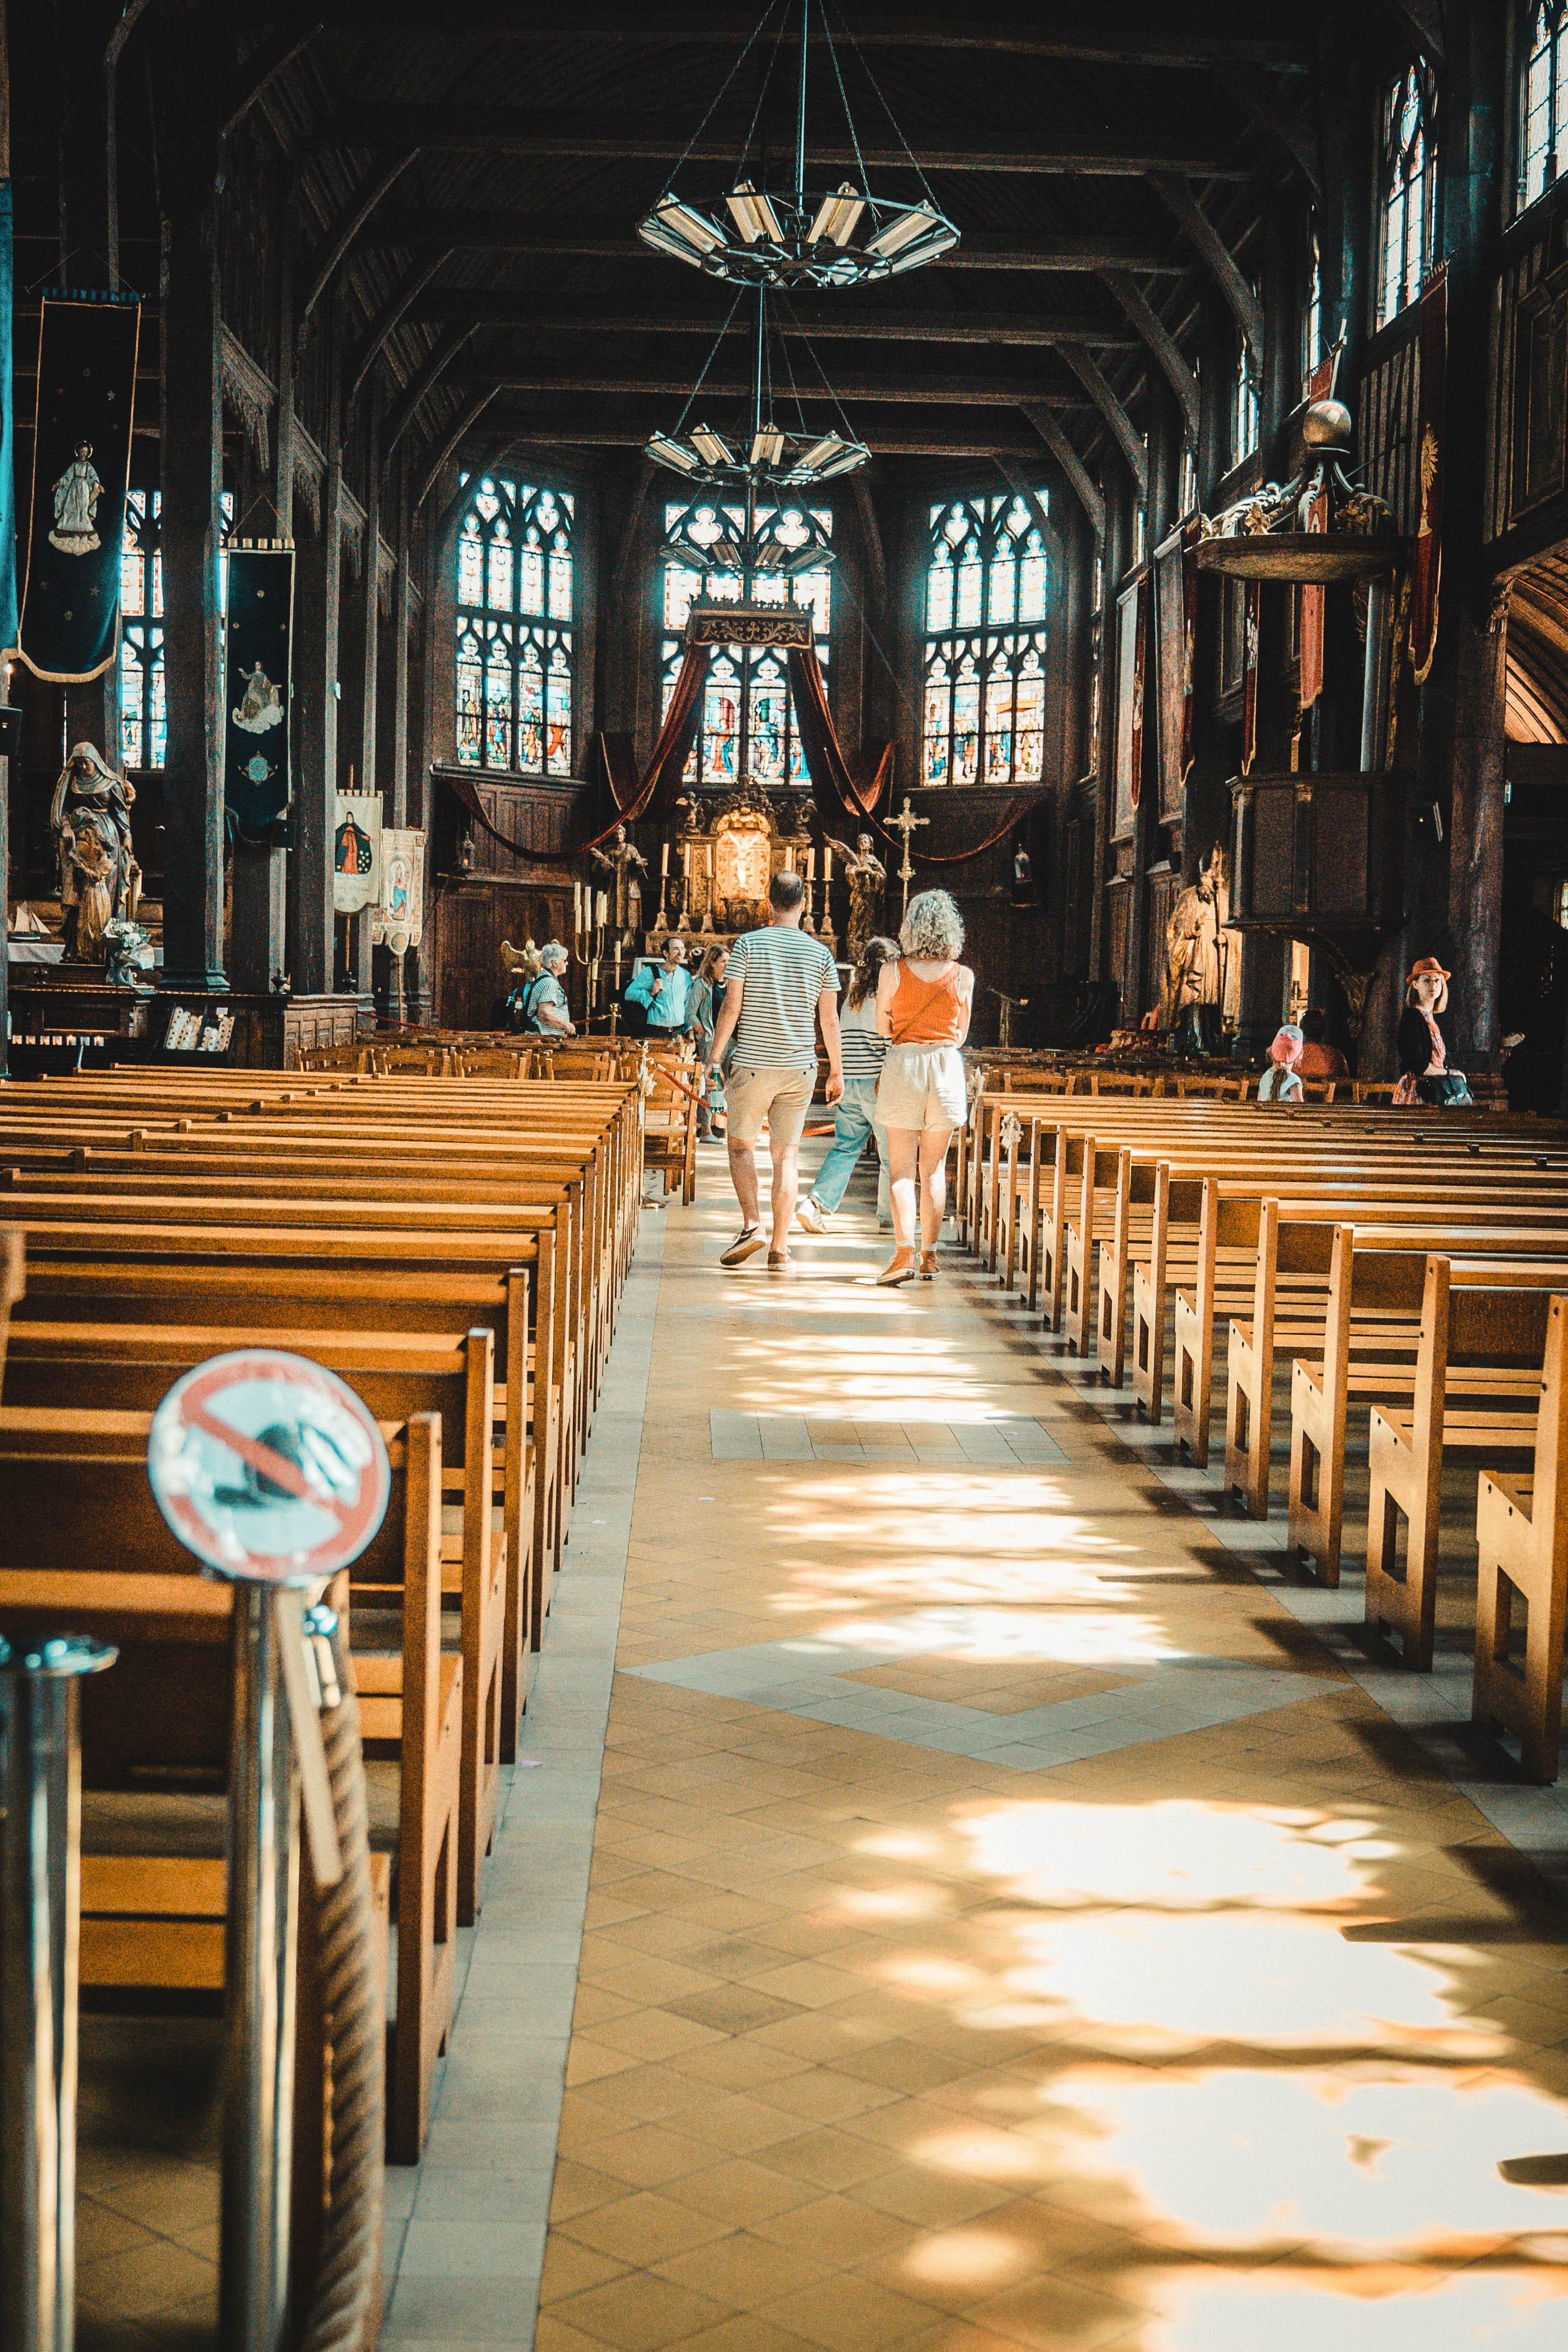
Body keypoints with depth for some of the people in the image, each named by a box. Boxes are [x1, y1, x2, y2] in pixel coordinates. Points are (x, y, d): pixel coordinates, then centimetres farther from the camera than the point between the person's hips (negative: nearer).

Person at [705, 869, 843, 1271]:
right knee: (787, 1155, 5)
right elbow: (829, 1020, 5)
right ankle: (780, 1247, 4)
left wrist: (713, 1056, 2)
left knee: (741, 1145, 12)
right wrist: (836, 1071, 14)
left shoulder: (749, 944, -4)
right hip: (800, 1069, 2)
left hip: (752, 1065, -2)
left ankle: (751, 1224, -6)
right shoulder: (820, 954, 3)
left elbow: (731, 1007, -6)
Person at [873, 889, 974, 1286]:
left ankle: (905, 1252, -13)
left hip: (903, 1064, -2)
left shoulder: (892, 971, -5)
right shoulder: (963, 975, -1)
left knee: (902, 1169, 0)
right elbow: (961, 1034, 8)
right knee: (934, 1168, 11)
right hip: (947, 1065, 2)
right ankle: (929, 1254, 14)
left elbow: (883, 1027, 4)